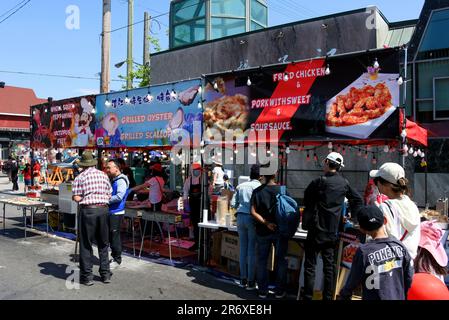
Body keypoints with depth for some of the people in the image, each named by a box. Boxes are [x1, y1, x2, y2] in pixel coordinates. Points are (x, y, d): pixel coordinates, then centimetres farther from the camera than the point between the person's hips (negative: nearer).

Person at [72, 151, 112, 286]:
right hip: (103, 209, 3)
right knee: (103, 244, 15)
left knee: (86, 244, 9)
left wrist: (85, 197, 11)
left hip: (88, 210, -3)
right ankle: (105, 274, 22)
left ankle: (87, 276, 14)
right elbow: (109, 195, 6)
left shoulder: (80, 177, -2)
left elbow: (77, 198, -9)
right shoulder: (103, 175, 7)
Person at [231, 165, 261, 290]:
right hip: (252, 218, -5)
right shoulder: (259, 186, -4)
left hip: (240, 217, 5)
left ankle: (243, 279, 19)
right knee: (252, 250, 2)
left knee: (243, 249, 11)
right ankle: (250, 281, 9)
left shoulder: (240, 186, 11)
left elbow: (233, 204, 9)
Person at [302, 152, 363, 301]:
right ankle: (328, 297, 20)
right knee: (329, 266, 13)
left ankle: (308, 296, 7)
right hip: (334, 232, 5)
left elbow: (307, 198, -3)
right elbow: (358, 200, 11)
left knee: (310, 266, 3)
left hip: (317, 230, -5)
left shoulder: (320, 181, -13)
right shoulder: (344, 183, 3)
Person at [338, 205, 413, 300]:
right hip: (398, 297, 5)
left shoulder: (363, 251, -19)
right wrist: (403, 296, 18)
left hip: (374, 297, -5)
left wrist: (343, 296, 6)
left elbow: (352, 282, -10)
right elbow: (409, 278, 2)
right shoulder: (399, 246, -7)